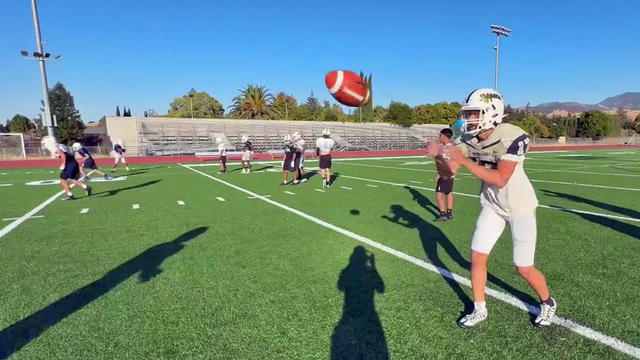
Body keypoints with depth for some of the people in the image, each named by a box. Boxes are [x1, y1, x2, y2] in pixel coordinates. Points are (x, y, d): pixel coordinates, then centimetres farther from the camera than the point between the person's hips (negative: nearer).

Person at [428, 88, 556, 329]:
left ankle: (548, 303, 37)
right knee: (477, 257, 2)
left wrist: (464, 161, -38)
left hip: (520, 206, -5)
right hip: (492, 205, 5)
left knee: (524, 268, 5)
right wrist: (440, 154, -33)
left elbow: (500, 180, -33)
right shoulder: (470, 139, -9)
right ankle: (479, 310, 22)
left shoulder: (513, 138, -28)